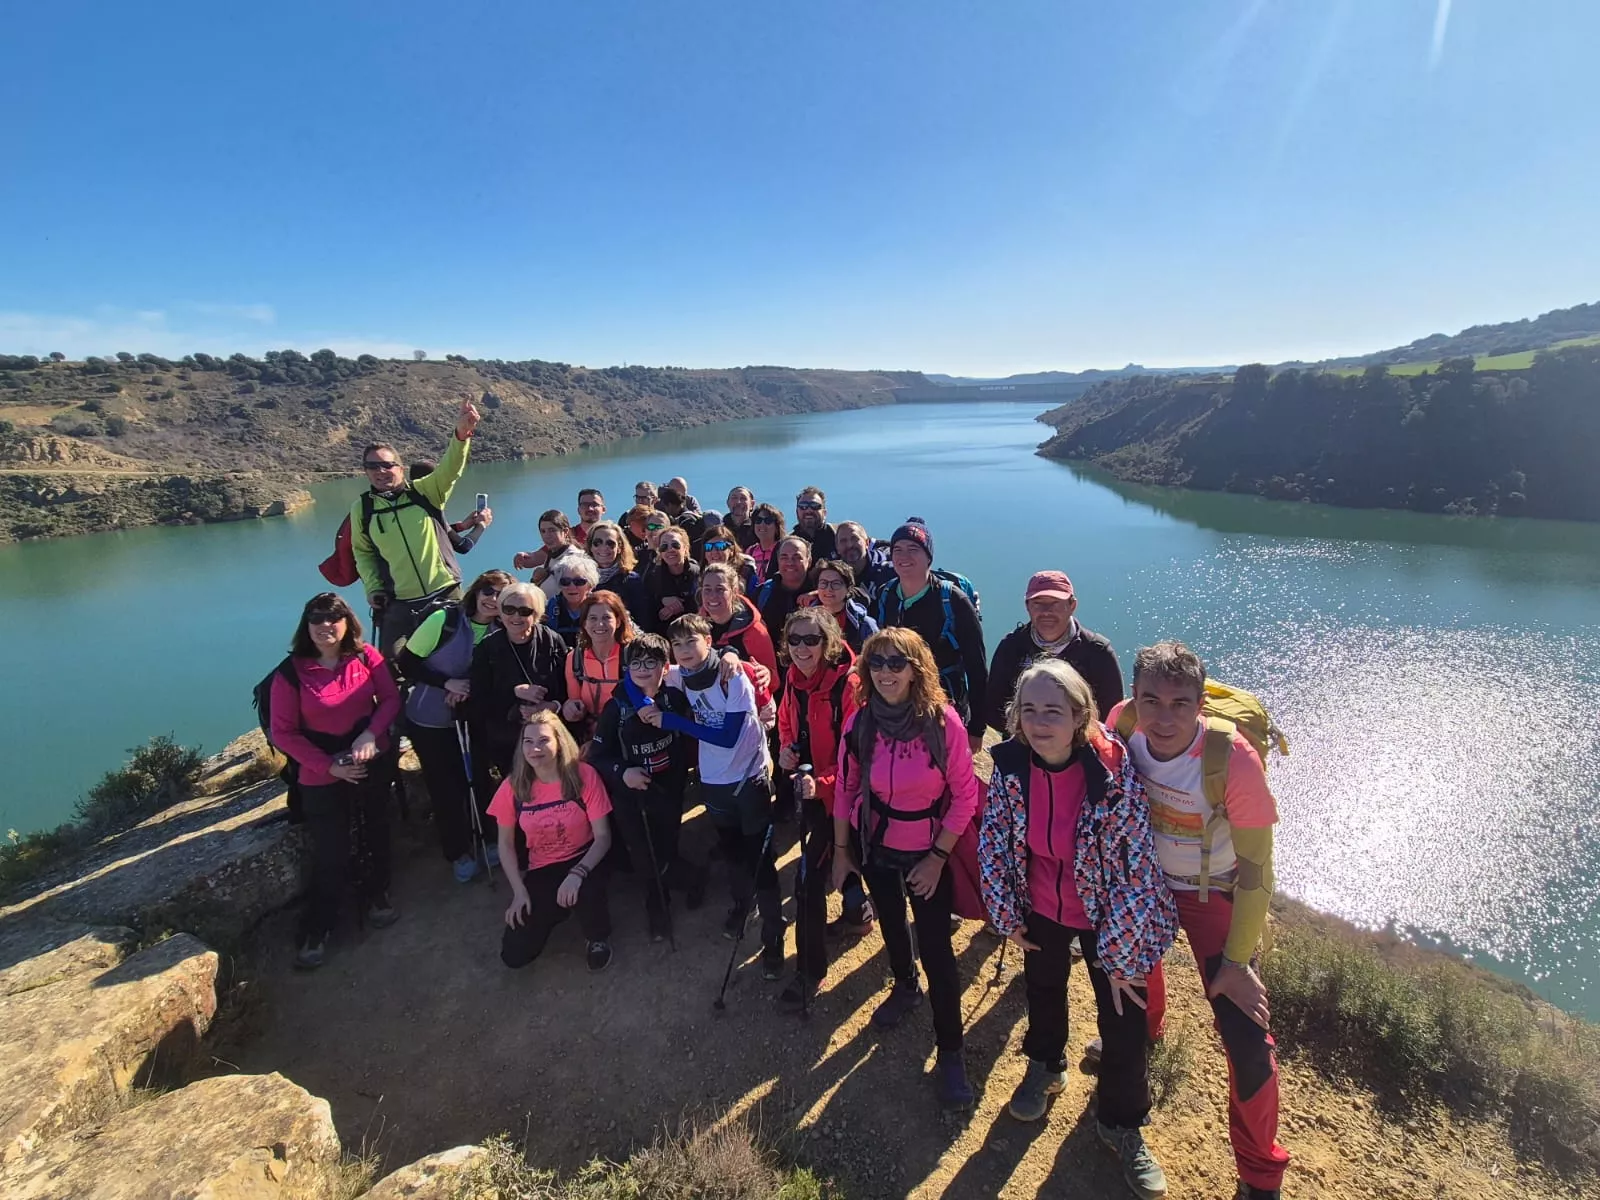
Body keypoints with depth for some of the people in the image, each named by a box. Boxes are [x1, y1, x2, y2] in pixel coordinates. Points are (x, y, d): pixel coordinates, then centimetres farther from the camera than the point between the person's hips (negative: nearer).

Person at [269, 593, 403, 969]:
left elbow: (391, 698, -4)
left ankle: (376, 895, 41)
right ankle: (317, 928, 23)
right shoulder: (291, 672, -14)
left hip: (373, 764, 3)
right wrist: (329, 766, -16)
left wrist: (370, 734, -21)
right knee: (330, 854, 2)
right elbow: (283, 733, -10)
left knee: (376, 833, 18)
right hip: (322, 775, -2)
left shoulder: (366, 656, -8)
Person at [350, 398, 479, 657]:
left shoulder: (425, 492, -3)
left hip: (445, 594, -1)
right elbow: (362, 552, 15)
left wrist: (462, 434, -38)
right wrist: (373, 588, 2)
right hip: (398, 604, 2)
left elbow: (450, 468, -20)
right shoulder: (361, 508, 3)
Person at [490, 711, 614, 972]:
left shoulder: (584, 775, -20)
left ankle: (598, 937, -2)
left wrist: (577, 873, -32)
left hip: (583, 860, -2)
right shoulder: (513, 786, -13)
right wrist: (519, 891, -10)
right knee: (514, 955, -9)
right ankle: (553, 909, 23)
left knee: (584, 889, -38)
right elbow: (506, 844, 0)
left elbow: (603, 837, -17)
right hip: (541, 869, 3)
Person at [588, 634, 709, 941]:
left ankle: (657, 910, 41)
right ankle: (694, 878, 37)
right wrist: (622, 772, -22)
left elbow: (688, 740, -2)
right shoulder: (616, 707, -10)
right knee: (646, 859, 6)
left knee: (663, 853, 9)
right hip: (630, 796, 0)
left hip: (668, 792, 0)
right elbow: (597, 755, -8)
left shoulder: (675, 698, -10)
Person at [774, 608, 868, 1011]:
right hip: (810, 788, 7)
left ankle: (810, 971, 15)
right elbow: (787, 721, 13)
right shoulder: (796, 680, -4)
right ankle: (858, 911, 55)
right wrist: (786, 748, -8)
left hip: (838, 794, -7)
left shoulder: (847, 684, -25)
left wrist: (822, 781, -35)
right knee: (837, 857, 28)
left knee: (808, 878, -4)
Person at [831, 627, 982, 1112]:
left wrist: (938, 857, -14)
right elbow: (846, 790, -2)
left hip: (927, 851, -3)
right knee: (890, 924, 23)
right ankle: (905, 986, 54)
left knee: (936, 948, -1)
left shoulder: (943, 720, -21)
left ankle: (950, 1051, 21)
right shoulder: (859, 723, -14)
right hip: (874, 847, 3)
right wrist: (841, 850, 3)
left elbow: (965, 795, -15)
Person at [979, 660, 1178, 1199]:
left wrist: (1121, 954, -19)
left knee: (1124, 1019, 9)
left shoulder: (1114, 771, -31)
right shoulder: (1010, 765, -21)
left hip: (1106, 914, -3)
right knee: (1043, 989, 26)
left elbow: (1137, 867, -24)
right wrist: (1008, 915, -4)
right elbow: (993, 841, -9)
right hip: (1041, 908, 3)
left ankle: (1120, 1124, 40)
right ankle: (1046, 1066, 58)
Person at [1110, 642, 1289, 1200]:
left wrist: (1237, 961, -15)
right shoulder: (1122, 727, -23)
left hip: (1212, 895, -4)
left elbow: (1255, 872, -21)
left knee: (1247, 1038, -6)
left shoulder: (1234, 761, -33)